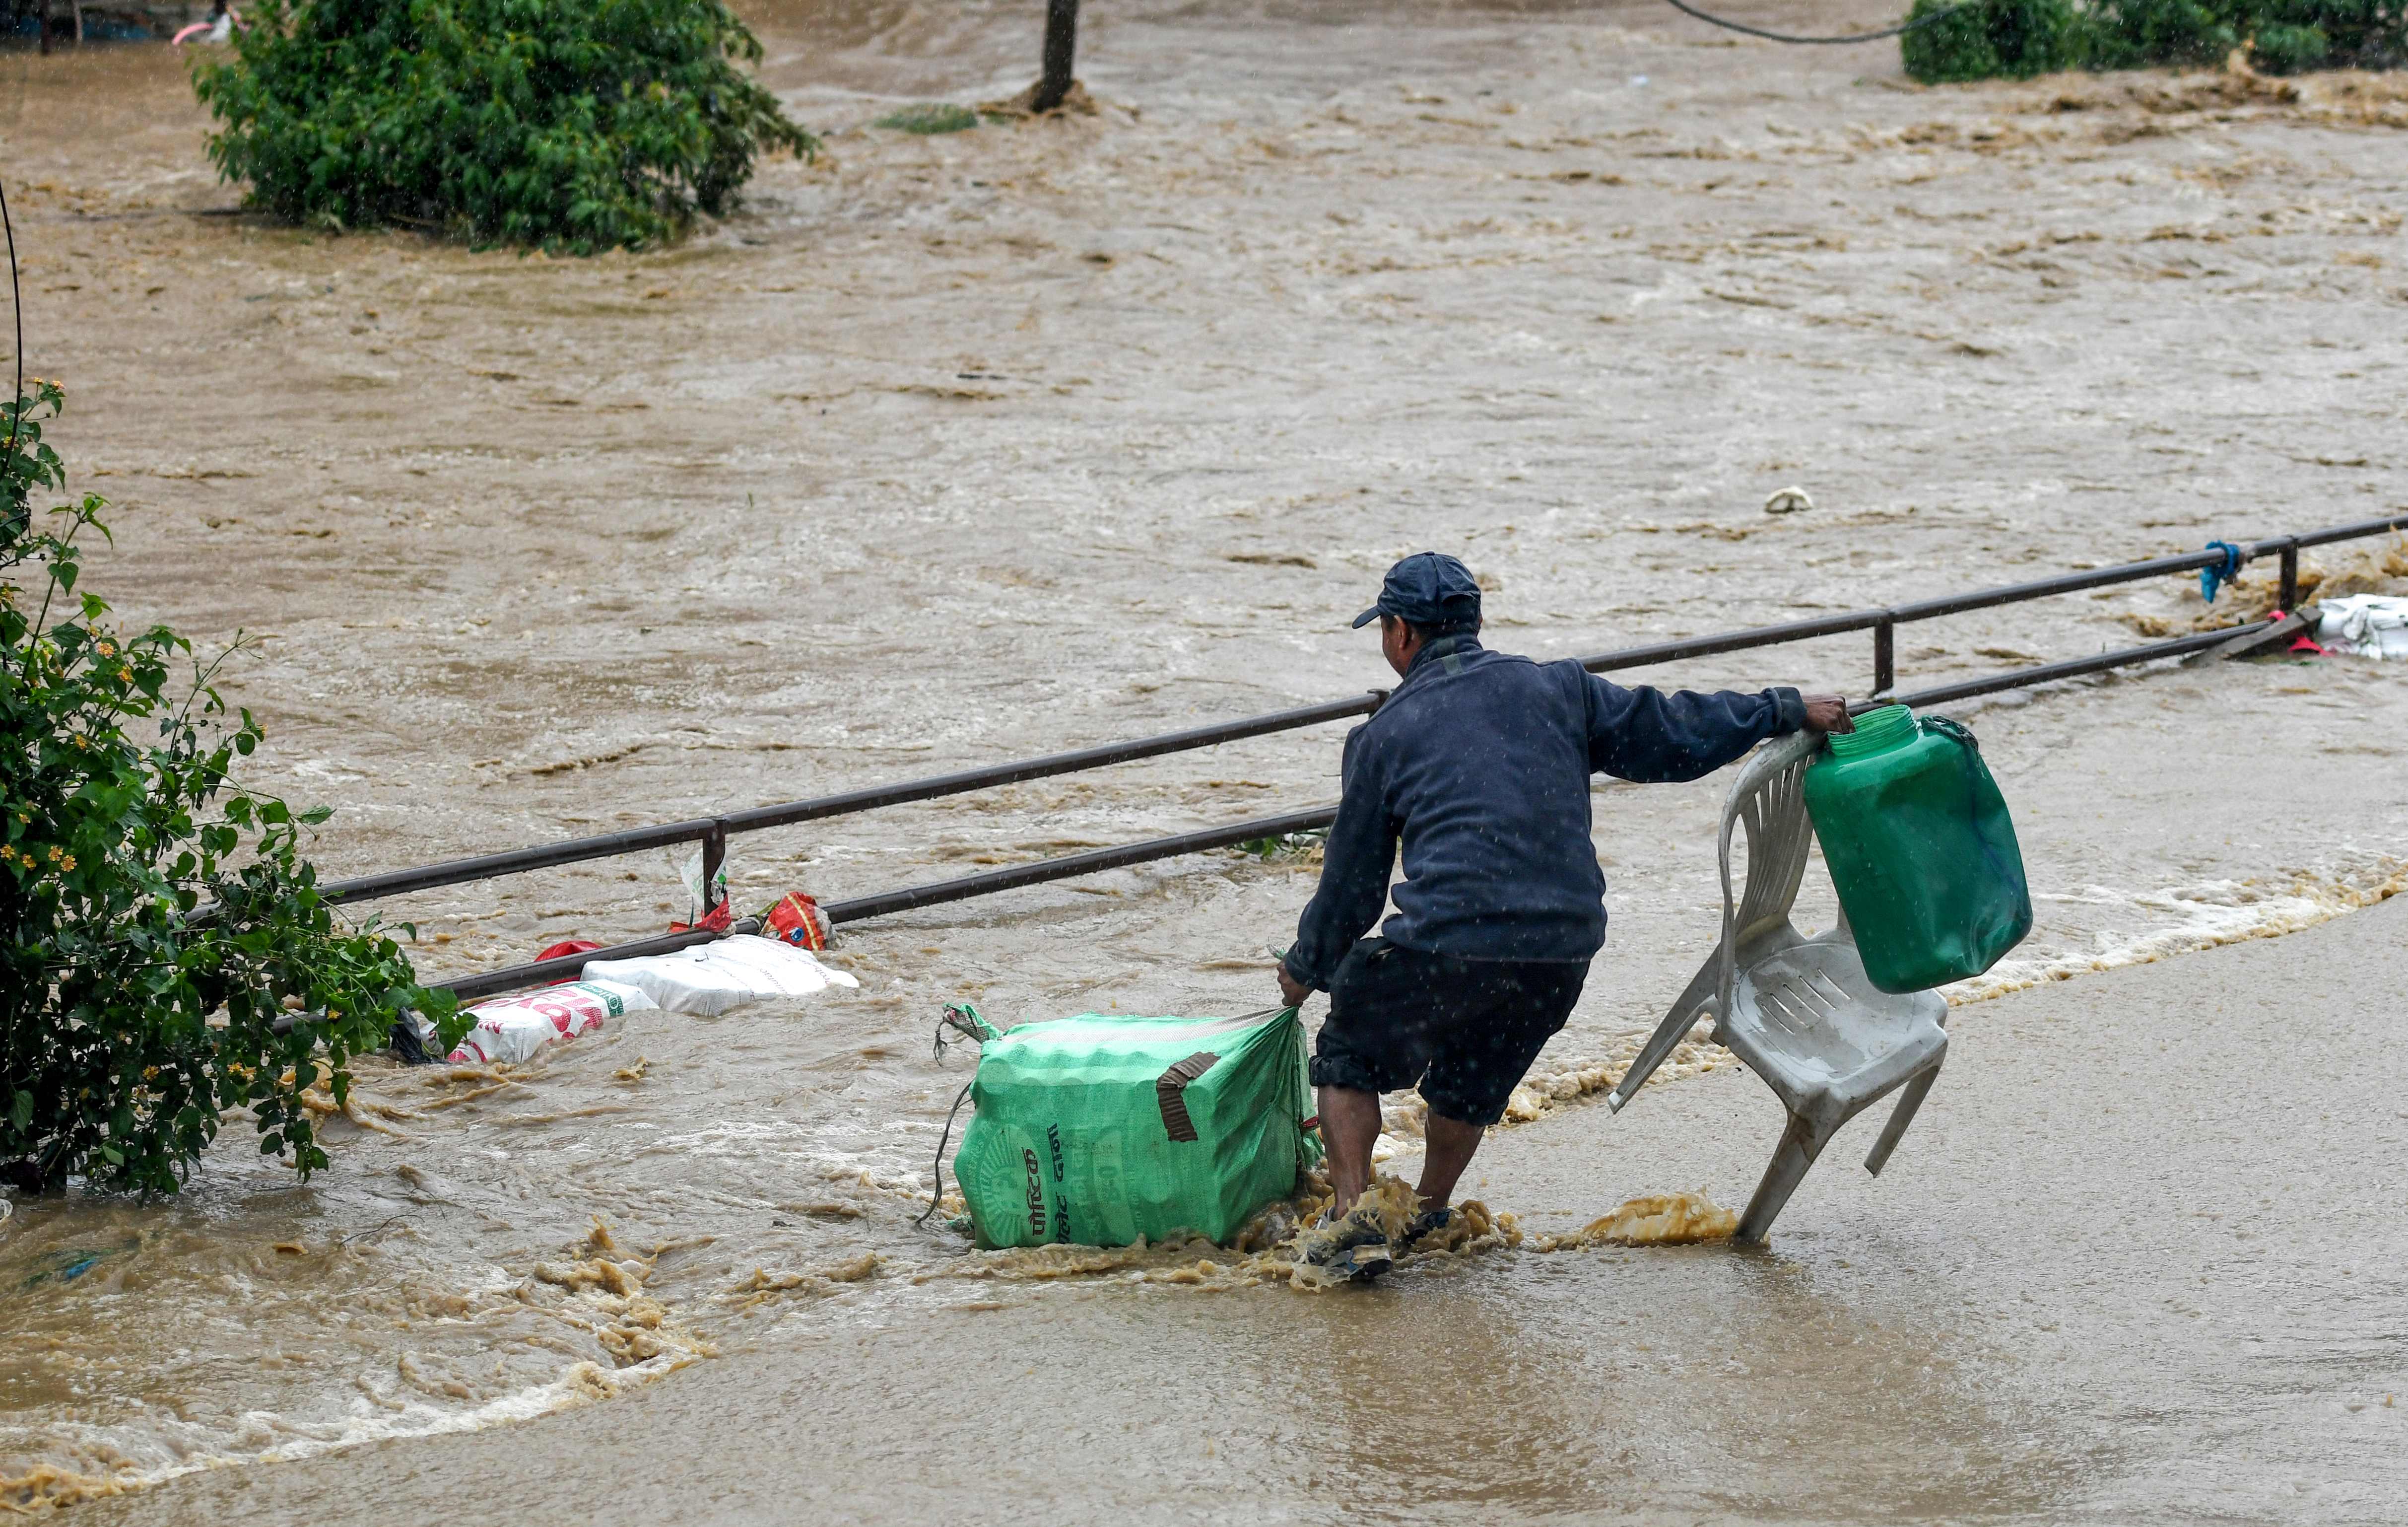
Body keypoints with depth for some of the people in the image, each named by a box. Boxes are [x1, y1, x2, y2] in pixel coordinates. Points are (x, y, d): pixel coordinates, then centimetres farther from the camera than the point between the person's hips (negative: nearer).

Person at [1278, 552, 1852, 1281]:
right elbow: (1667, 733, 14)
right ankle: (1429, 1215, 39)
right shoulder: (1556, 689, 14)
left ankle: (1352, 1216, 5)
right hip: (1565, 948, 4)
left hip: (1449, 941, -4)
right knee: (1473, 1077, 30)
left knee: (1350, 1056, 18)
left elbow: (1352, 878, 14)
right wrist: (1786, 712, 24)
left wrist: (1306, 966, 30)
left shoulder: (1383, 735, 9)